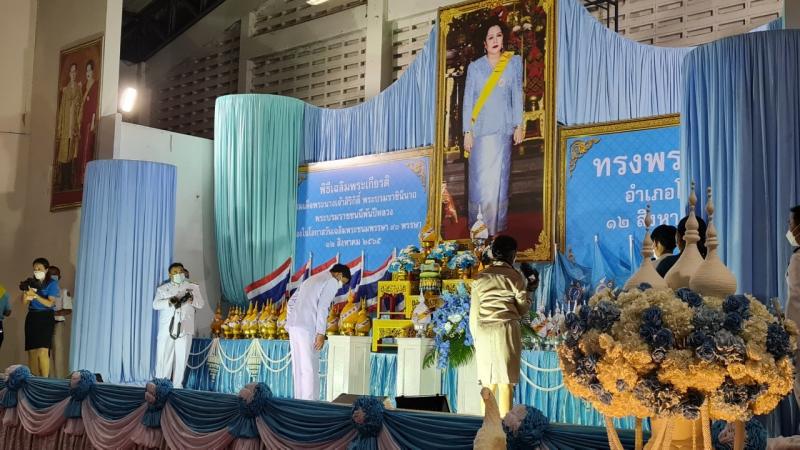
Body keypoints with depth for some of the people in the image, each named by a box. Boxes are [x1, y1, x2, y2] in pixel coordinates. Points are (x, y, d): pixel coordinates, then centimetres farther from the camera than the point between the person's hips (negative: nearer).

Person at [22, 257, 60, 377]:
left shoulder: (52, 284, -1)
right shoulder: (31, 282, 11)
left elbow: (50, 303, -10)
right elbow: (24, 301, 7)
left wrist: (35, 295, -20)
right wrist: (26, 294, -15)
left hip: (45, 318, -4)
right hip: (32, 317, 5)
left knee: (43, 351, -15)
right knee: (32, 351, 1)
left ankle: (45, 379, -13)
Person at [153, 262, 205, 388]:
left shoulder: (193, 287, 17)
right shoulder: (162, 288, 14)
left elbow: (201, 304, 8)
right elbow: (156, 304, 0)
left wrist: (192, 299, -14)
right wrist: (169, 301, -19)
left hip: (184, 329, 1)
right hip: (166, 329, 0)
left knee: (181, 358, -3)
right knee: (163, 357, -5)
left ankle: (177, 385, 3)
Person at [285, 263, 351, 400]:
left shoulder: (311, 279, 25)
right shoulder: (332, 282, 0)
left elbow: (291, 301, 23)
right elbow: (322, 308, -12)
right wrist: (321, 333, -14)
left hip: (293, 326, 8)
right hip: (307, 328, -8)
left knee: (298, 367, 10)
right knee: (310, 368, -6)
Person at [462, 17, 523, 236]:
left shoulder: (514, 62, 7)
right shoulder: (475, 67, 6)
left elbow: (517, 95, 7)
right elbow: (468, 100, 4)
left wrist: (519, 125, 1)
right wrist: (467, 132, -2)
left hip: (503, 129, 1)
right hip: (480, 130, 0)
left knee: (499, 177, 1)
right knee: (480, 178, -4)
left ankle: (497, 226, 8)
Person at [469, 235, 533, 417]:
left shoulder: (480, 277, 11)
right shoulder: (515, 277, 2)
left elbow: (473, 313, 10)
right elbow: (523, 309, 2)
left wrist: (477, 339, 17)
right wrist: (528, 292, 19)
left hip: (483, 332, 3)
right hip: (506, 329, -3)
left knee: (488, 382, 8)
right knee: (506, 382, -2)